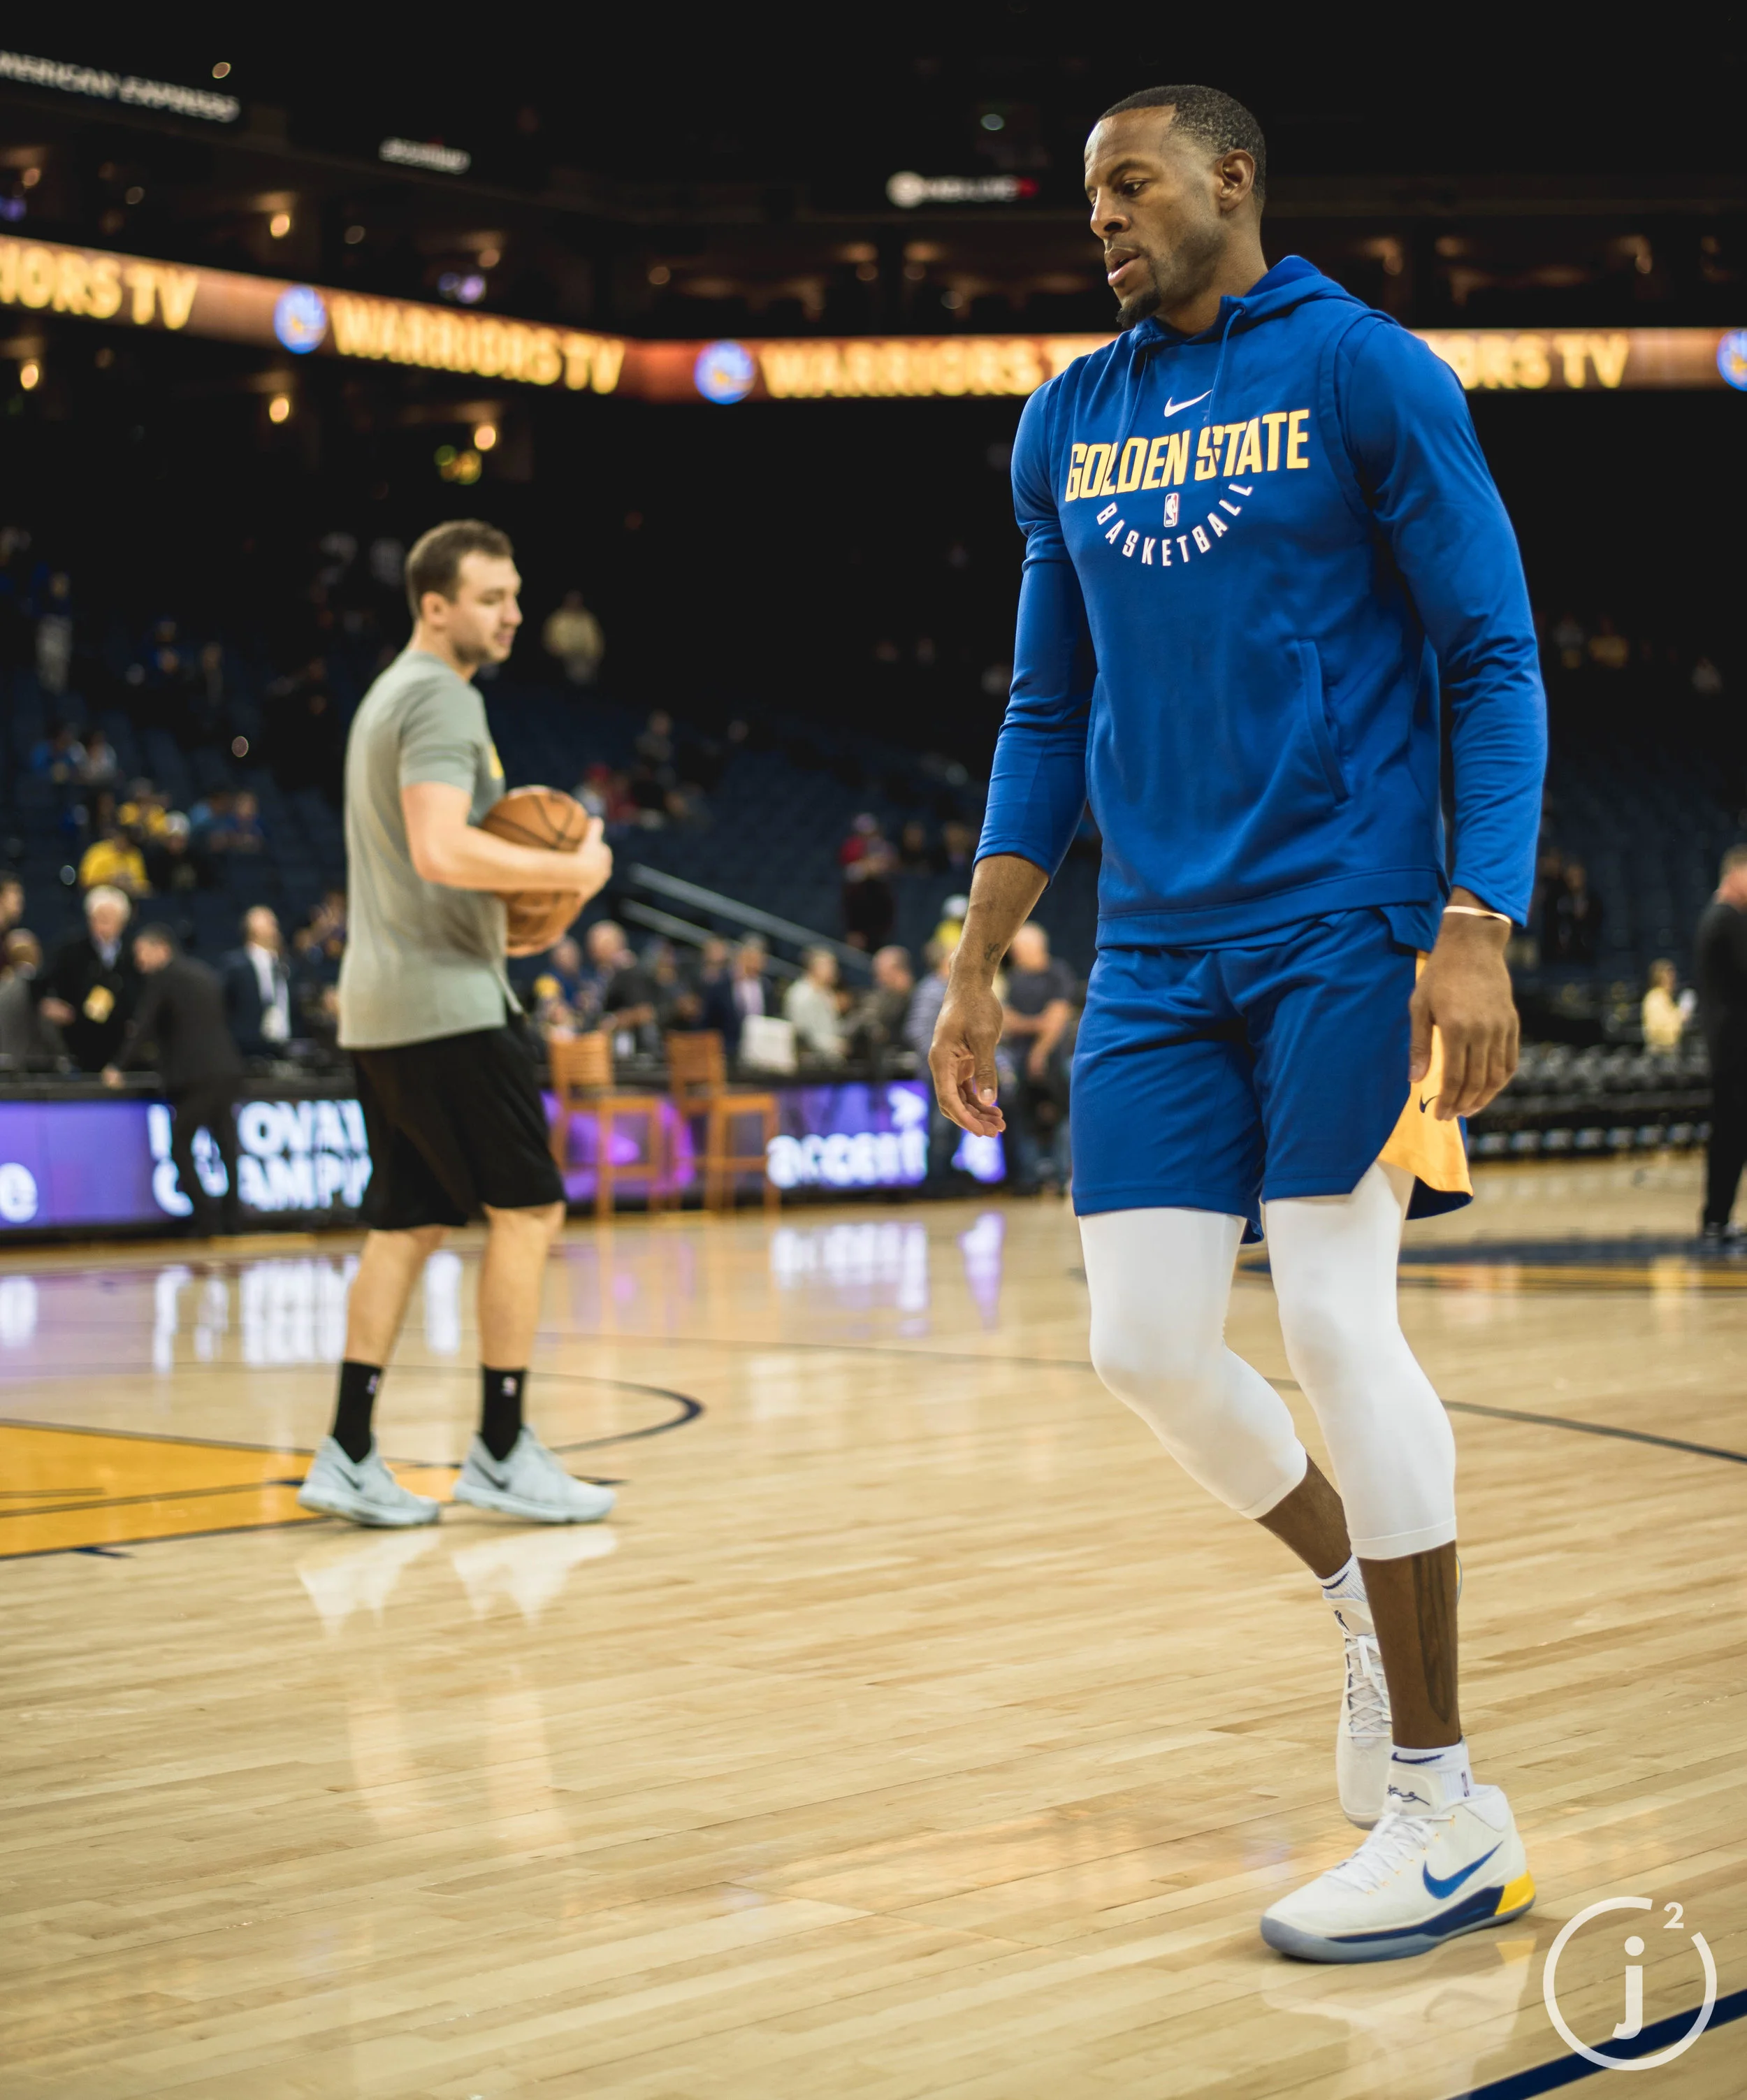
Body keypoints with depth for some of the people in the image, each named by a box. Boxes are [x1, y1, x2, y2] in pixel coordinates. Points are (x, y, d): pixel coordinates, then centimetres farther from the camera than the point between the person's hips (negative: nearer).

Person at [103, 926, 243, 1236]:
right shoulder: (206, 974, 19)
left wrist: (119, 1067, -2)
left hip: (192, 1076, -7)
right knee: (226, 1146, 9)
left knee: (180, 1146, 1)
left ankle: (206, 1218, -8)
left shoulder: (161, 977, -2)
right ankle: (230, 1219, 8)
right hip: (226, 1070, 7)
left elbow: (142, 1025, -6)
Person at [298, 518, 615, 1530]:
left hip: (380, 1006, 10)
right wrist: (571, 870, -14)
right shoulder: (443, 697, -11)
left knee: (410, 1224, 10)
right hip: (447, 999, -10)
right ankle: (501, 1452, -1)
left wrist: (524, 879, 18)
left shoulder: (390, 695, 21)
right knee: (530, 1209, -4)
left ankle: (349, 1457, 9)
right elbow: (441, 850, -24)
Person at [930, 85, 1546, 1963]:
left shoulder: (1360, 371, -2)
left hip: (1340, 933, -5)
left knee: (1335, 1324, -9)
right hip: (1155, 958, 5)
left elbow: (1492, 662, -5)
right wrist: (975, 967, 13)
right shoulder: (1069, 425, 14)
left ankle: (1443, 1809, 0)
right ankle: (1358, 1588, 28)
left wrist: (1478, 928, -16)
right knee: (1146, 1348, 0)